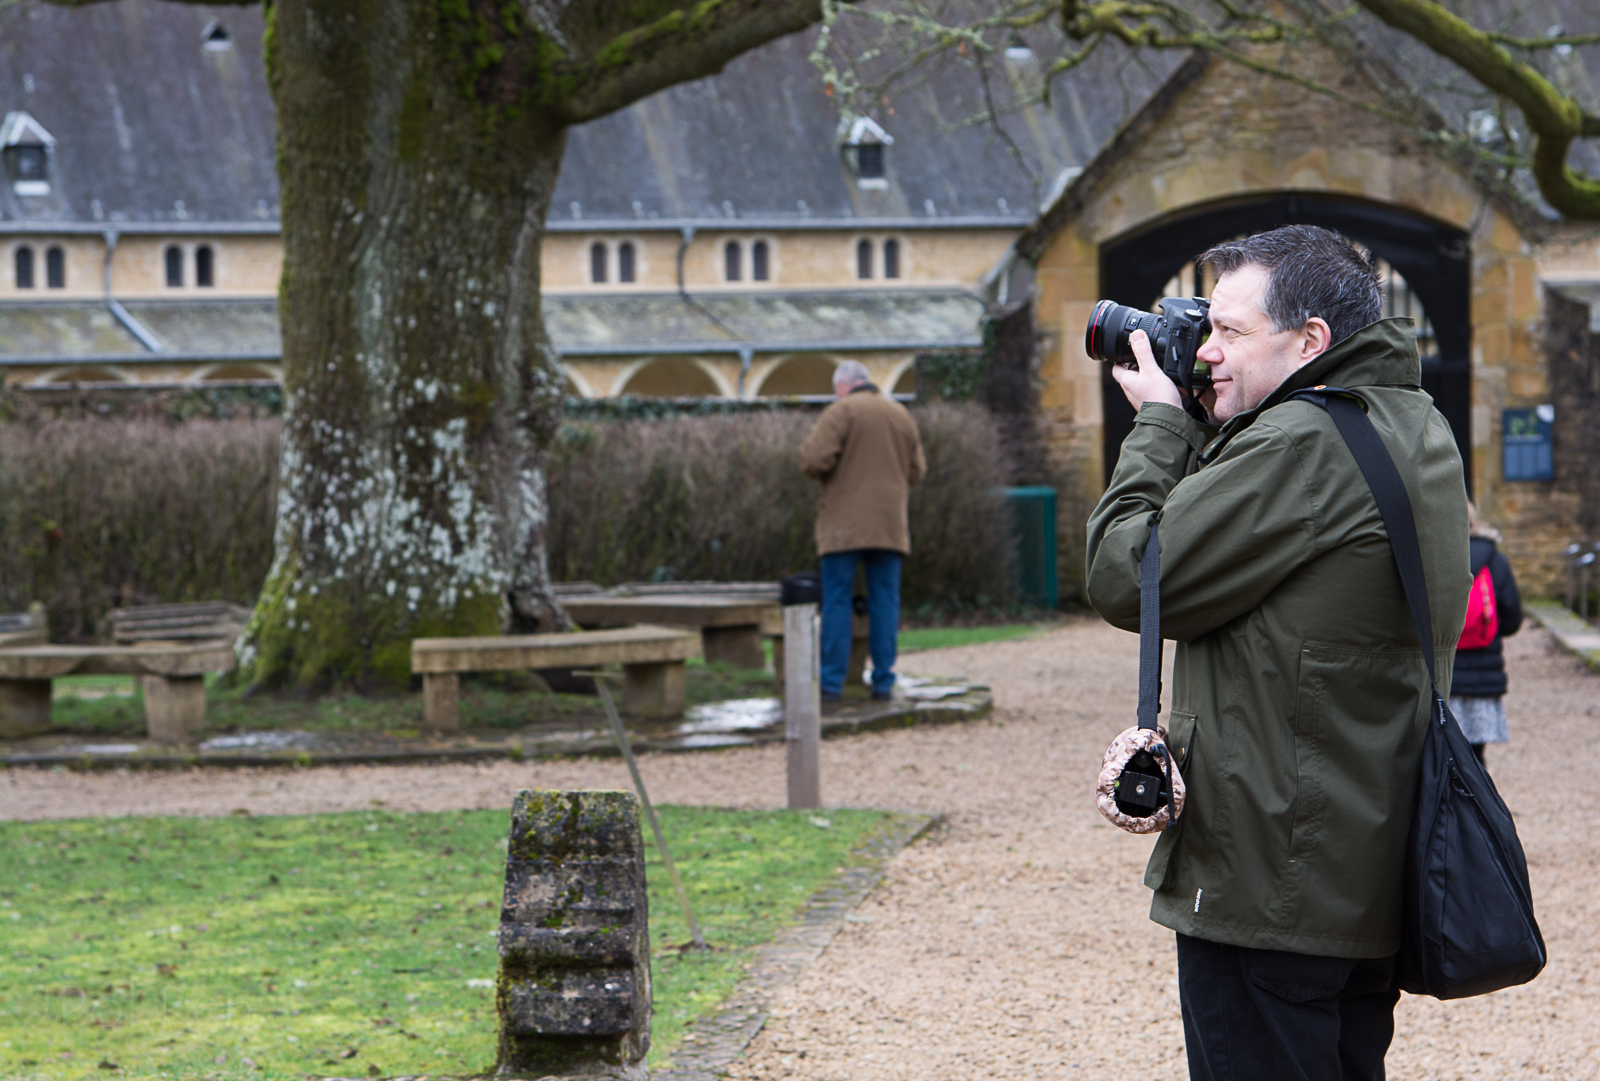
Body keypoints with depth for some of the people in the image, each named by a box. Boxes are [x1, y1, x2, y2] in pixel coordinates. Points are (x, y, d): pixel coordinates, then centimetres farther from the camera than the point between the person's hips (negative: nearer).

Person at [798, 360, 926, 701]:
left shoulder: (839, 413, -5)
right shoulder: (901, 415, 11)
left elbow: (814, 460, -15)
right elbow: (916, 470, 14)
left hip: (845, 526, -4)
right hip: (889, 526, 4)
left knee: (837, 602, 0)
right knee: (885, 603, 6)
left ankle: (832, 682, -2)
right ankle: (883, 682, 3)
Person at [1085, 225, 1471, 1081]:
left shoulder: (1299, 444, -19)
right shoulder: (1417, 432, 12)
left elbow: (1125, 577, -14)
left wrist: (1160, 422, -3)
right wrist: (1200, 429, 10)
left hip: (1272, 889, -10)